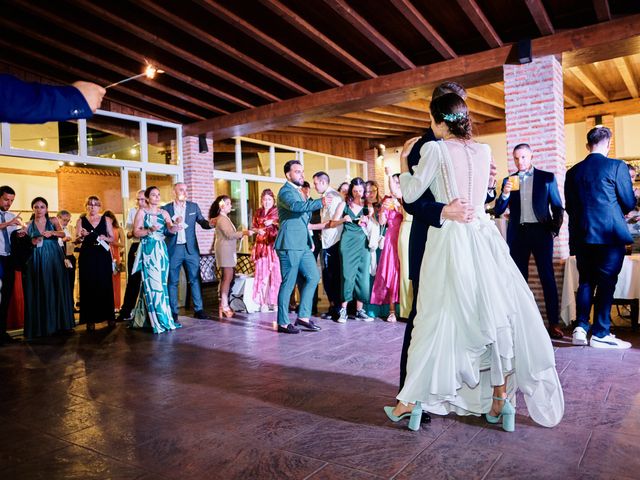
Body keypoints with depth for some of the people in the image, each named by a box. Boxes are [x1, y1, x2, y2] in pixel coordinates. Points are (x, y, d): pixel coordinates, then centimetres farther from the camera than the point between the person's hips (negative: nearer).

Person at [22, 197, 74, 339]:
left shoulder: (53, 221, 7)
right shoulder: (28, 225, 7)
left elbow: (63, 233, -10)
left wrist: (51, 233, -28)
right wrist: (32, 242, -14)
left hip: (54, 260, 0)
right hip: (37, 262, 0)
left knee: (57, 290, 1)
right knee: (39, 293, -1)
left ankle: (59, 323, 7)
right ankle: (41, 326, 1)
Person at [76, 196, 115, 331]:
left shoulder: (106, 220, 10)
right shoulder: (81, 221, 8)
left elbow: (112, 238, 9)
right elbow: (76, 240, 4)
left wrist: (105, 238, -11)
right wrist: (81, 236, -16)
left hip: (103, 256, 0)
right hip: (87, 257, 0)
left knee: (105, 286, 1)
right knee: (88, 287, -2)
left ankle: (109, 316, 9)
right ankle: (90, 319, 2)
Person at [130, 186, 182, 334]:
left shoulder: (164, 213, 12)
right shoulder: (141, 212, 2)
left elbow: (171, 229, -2)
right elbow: (136, 232, -4)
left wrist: (177, 224, -22)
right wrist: (150, 230, -20)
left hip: (161, 250, 5)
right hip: (148, 251, -5)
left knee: (161, 283, 5)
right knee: (152, 283, -8)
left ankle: (144, 318, 16)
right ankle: (159, 320, -3)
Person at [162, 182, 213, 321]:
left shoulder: (193, 206, 8)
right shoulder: (166, 208, 2)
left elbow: (202, 222, 3)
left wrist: (211, 223, -18)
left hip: (191, 248, 2)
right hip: (173, 249, -1)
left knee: (195, 279, 4)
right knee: (172, 281, 4)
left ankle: (198, 309, 12)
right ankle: (173, 312, 13)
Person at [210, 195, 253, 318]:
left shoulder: (225, 218, 19)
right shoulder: (221, 219, -11)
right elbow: (229, 234, -19)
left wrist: (241, 234, 11)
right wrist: (244, 232, -18)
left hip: (228, 250, 10)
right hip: (225, 250, -10)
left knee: (226, 277, 8)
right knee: (227, 277, -10)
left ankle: (223, 305, 11)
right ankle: (224, 305, -9)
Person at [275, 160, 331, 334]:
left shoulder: (298, 191, 21)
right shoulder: (286, 191, -8)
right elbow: (295, 206, -31)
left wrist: (310, 240, 21)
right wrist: (320, 202, -37)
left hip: (302, 244, 9)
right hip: (290, 244, -9)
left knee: (313, 277, 6)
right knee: (288, 283, -3)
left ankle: (303, 316, 13)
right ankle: (283, 323, 7)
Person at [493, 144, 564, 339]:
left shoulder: (547, 177, 6)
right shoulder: (508, 180, 10)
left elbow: (557, 207, 7)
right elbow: (498, 211, 5)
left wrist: (555, 228, -4)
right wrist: (505, 194, -12)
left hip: (541, 232, -2)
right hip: (517, 234, 2)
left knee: (548, 277, -4)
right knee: (519, 279, 6)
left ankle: (553, 323, 0)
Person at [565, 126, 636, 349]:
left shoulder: (573, 171, 6)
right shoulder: (616, 166, -6)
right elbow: (629, 203, -3)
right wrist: (616, 210, 18)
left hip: (581, 236, 4)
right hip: (610, 234, -4)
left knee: (585, 281, 14)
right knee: (606, 282, 2)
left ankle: (580, 328, 10)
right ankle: (600, 334, 6)